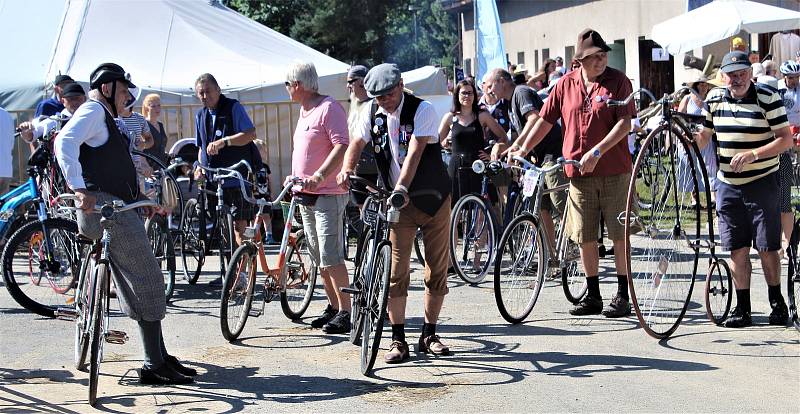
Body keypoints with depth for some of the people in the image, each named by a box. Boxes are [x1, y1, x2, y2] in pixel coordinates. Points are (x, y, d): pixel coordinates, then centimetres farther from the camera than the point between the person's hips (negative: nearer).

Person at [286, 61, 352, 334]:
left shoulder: (329, 108, -12)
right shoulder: (304, 110, 17)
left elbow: (342, 146, -21)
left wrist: (320, 175, -30)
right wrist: (295, 177, 18)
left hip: (327, 194, -10)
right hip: (306, 195, 10)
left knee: (330, 256, -12)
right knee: (319, 257, 12)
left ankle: (345, 312, -9)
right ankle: (334, 307, 20)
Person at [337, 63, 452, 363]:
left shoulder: (422, 110, -14)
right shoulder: (373, 113, 0)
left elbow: (415, 151, -26)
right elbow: (357, 143, 9)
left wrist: (402, 186, -40)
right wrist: (347, 169, -13)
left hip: (433, 197, -2)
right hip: (397, 201, 2)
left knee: (437, 268, 3)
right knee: (396, 271, -5)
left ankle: (429, 335, 17)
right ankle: (398, 340, 1)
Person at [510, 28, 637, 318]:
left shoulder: (618, 81, -3)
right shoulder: (566, 84, 6)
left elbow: (625, 123, -11)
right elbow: (545, 120, 13)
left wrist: (597, 152, -19)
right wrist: (523, 149, 6)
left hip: (614, 170, -3)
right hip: (578, 172, 3)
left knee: (619, 234, 0)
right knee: (584, 237, 7)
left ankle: (623, 295, 10)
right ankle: (593, 296, 18)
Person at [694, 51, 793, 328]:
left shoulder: (768, 99, -8)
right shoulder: (714, 98, 6)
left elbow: (786, 139, -11)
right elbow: (704, 136, 14)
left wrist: (754, 154, -24)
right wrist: (691, 140, -8)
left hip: (762, 183, -4)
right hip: (727, 184, 4)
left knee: (766, 248, 1)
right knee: (737, 249, 4)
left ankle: (777, 302, 18)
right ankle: (742, 308, 10)